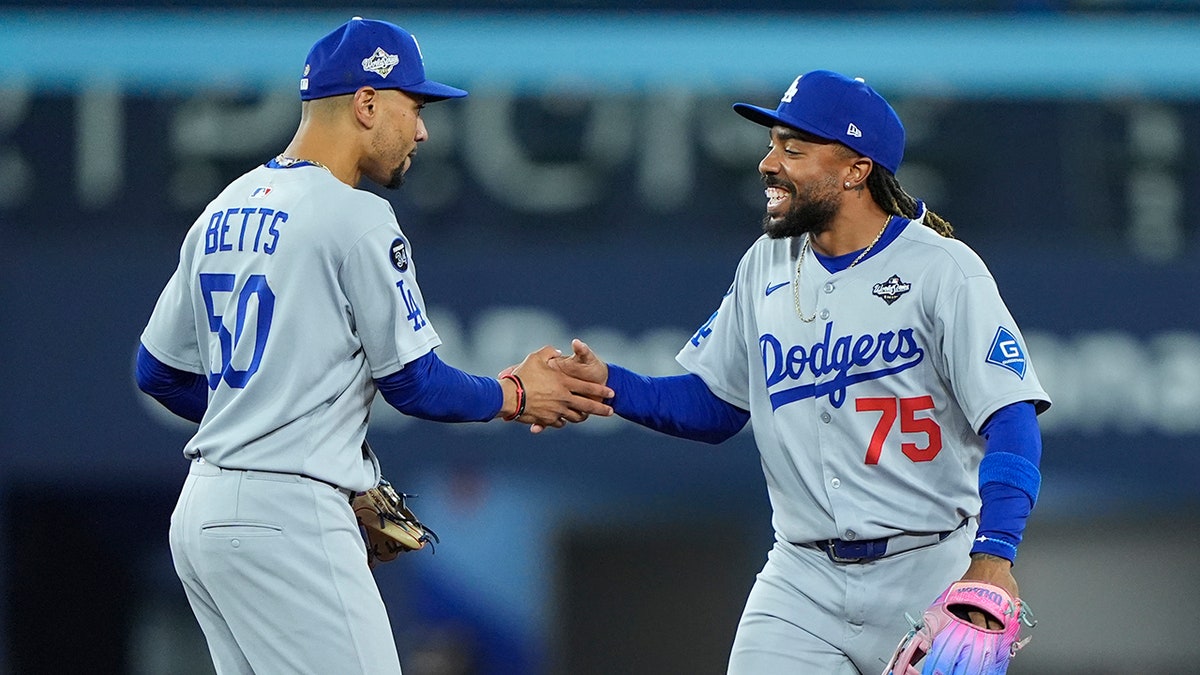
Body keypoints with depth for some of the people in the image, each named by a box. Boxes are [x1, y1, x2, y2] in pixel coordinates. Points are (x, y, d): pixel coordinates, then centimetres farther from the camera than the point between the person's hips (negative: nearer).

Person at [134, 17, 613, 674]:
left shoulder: (224, 212, 15)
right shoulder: (356, 219, -11)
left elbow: (158, 370, 20)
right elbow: (416, 383, -8)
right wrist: (516, 395, 8)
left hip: (201, 514, 9)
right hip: (287, 519, -9)